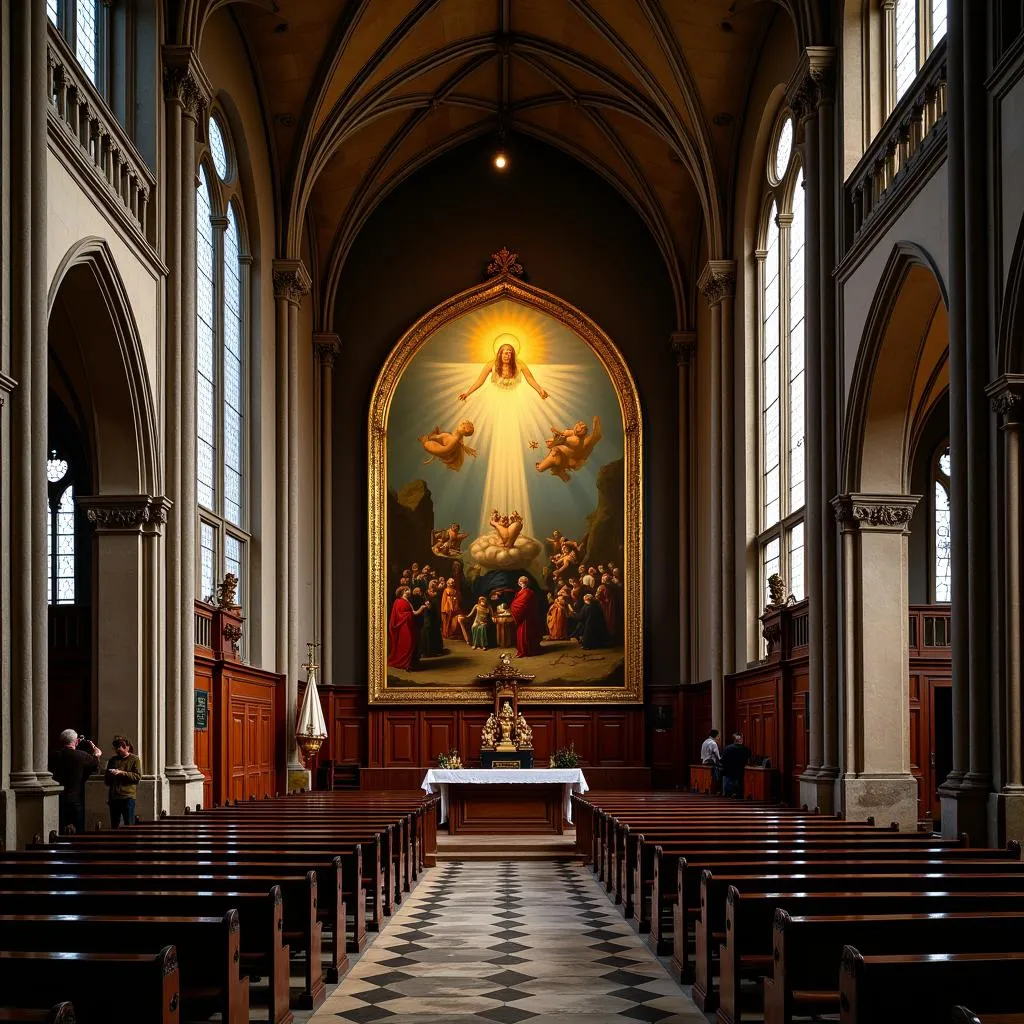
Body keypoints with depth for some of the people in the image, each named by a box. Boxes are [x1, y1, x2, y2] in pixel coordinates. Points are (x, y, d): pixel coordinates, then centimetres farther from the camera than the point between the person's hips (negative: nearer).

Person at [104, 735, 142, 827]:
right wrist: (110, 776, 1)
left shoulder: (134, 759, 2)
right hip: (113, 796, 5)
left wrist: (121, 773, -15)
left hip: (128, 796, -5)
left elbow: (138, 776, -10)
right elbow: (106, 781, 24)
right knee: (114, 826, 9)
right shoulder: (113, 760, 17)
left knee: (129, 826, -6)